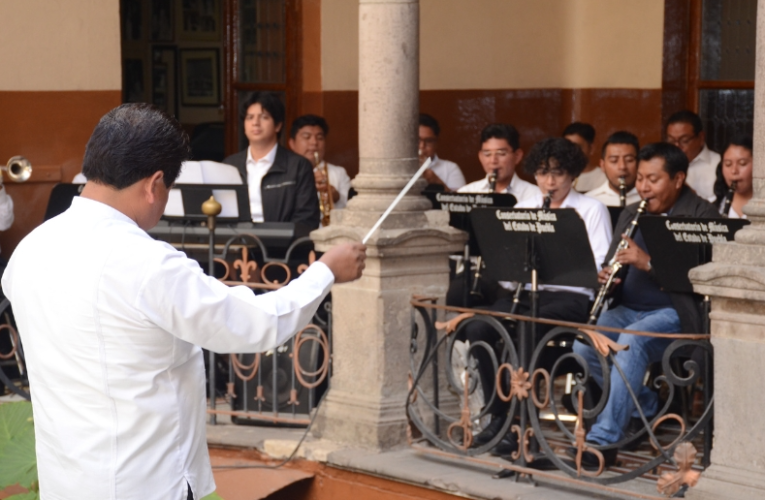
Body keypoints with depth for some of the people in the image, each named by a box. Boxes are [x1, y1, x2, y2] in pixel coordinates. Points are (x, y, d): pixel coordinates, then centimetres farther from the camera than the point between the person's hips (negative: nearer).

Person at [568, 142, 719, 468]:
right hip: (628, 308, 6)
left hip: (673, 311, -6)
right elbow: (612, 263, 18)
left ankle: (605, 438, -35)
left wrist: (648, 262, -25)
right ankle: (645, 405, 1)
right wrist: (606, 275, -8)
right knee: (582, 343, -21)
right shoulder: (630, 215, 19)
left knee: (631, 340, -36)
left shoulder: (701, 214, -1)